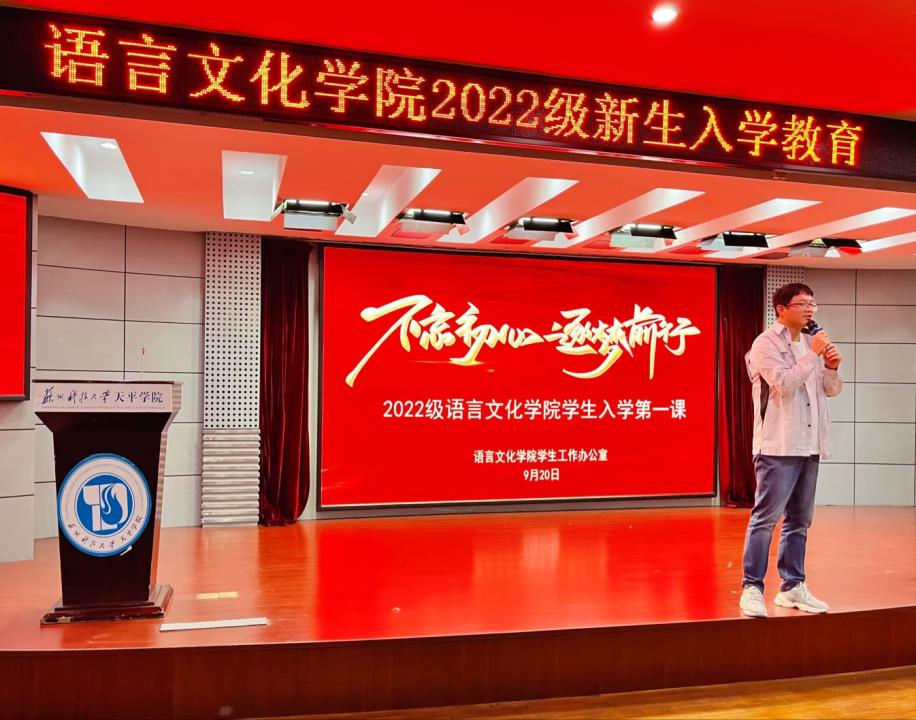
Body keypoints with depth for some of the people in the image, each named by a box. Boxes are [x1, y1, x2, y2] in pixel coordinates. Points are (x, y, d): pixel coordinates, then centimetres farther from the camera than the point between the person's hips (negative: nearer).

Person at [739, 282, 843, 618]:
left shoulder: (811, 342, 15)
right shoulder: (766, 343, -6)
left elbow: (832, 389, 18)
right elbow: (784, 383, -19)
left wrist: (832, 367, -1)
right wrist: (813, 354, -12)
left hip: (809, 446, 8)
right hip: (778, 446, -8)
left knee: (799, 520, 12)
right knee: (765, 518, -6)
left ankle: (792, 587, 21)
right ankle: (752, 588, 0)